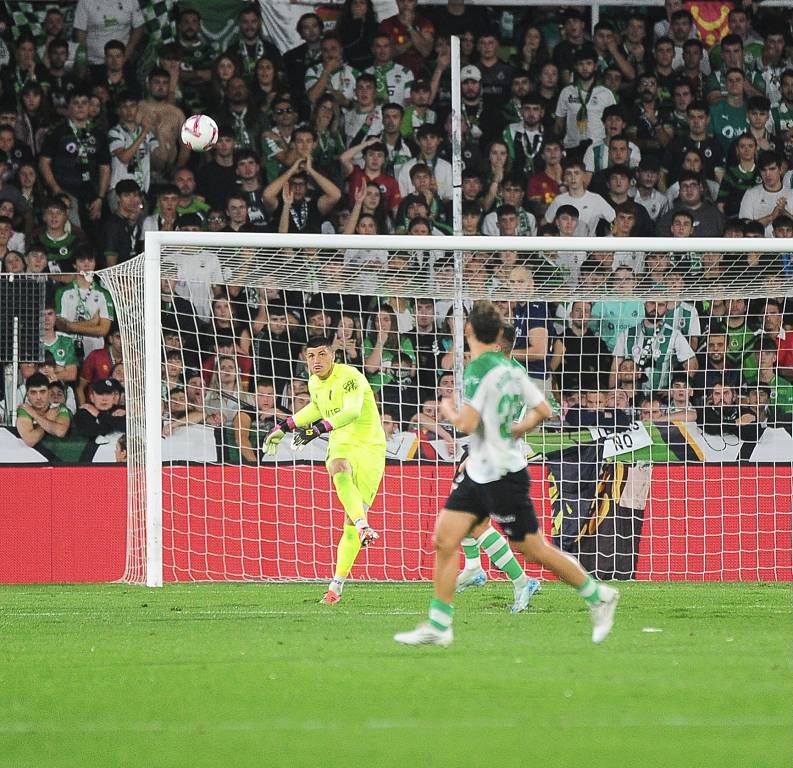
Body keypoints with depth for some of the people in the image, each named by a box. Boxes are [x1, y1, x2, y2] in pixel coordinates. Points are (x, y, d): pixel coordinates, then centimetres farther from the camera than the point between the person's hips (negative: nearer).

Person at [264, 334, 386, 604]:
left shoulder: (350, 377, -15)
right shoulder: (314, 383, 9)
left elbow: (352, 411, -31)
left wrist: (319, 428, -42)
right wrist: (284, 427, 31)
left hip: (369, 446, -4)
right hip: (341, 446, 4)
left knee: (351, 521, -8)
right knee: (338, 470, -37)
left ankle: (337, 585, 1)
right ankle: (364, 526, -50)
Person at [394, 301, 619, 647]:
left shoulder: (479, 369, -19)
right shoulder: (510, 367, 7)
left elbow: (467, 423, -25)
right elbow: (543, 410, 12)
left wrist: (449, 410, -6)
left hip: (502, 475, -9)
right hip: (478, 472, 9)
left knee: (534, 549, 2)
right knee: (444, 539, 3)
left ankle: (598, 596, 15)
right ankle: (439, 625, 2)